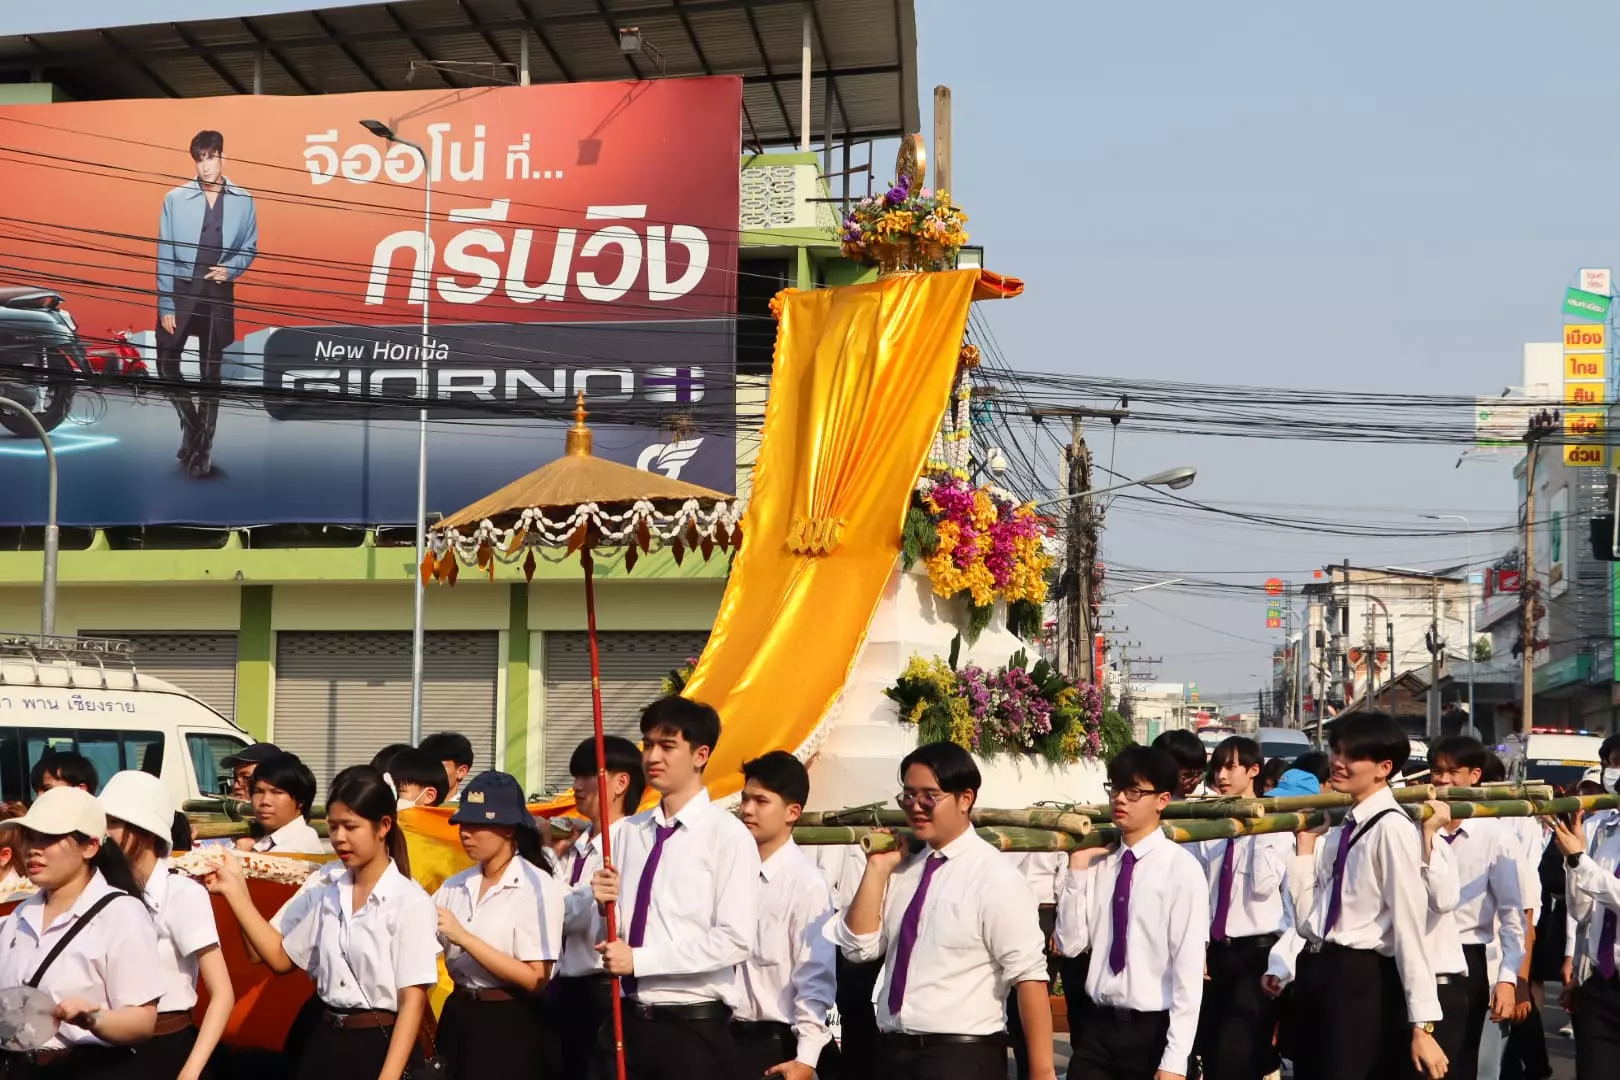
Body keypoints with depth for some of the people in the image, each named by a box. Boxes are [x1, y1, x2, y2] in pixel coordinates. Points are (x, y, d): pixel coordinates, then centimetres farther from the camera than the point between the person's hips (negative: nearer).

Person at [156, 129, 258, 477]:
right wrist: (165, 305, -7)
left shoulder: (242, 201, -2)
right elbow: (164, 255, -4)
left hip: (218, 294, 1)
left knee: (210, 372, 6)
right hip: (180, 290, 0)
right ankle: (191, 423, 22)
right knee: (166, 363, 0)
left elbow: (249, 247, 8)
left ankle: (203, 448, 13)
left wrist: (230, 268, -13)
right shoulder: (175, 199, -6)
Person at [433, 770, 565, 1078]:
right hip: (456, 1018, 5)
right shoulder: (456, 885, 8)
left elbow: (535, 979, -17)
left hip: (507, 1027, -5)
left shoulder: (537, 887, -10)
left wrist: (465, 938, -19)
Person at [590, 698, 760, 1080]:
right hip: (630, 1020, 5)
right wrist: (606, 905, -6)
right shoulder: (631, 831, 10)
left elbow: (735, 940, -16)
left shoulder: (727, 834, -9)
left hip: (694, 1028, -5)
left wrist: (639, 959, -16)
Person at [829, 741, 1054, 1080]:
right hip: (894, 1051, 7)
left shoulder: (995, 877, -12)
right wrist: (877, 867, -4)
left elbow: (1029, 975, -16)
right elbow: (860, 947, 4)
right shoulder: (901, 870, 8)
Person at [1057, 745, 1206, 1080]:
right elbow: (1070, 944, 4)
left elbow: (1189, 966, -13)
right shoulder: (1099, 864, 5)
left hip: (1153, 1030, -4)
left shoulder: (1181, 868, -11)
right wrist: (1077, 870, -5)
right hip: (1098, 1026, 4)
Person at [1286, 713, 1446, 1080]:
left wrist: (1421, 1024, -22)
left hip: (1362, 981, -8)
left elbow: (1409, 926, -19)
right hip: (1316, 973, 8)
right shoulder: (1339, 826, 12)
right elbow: (1306, 920, 11)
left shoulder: (1392, 828, -13)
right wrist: (1305, 843, 7)